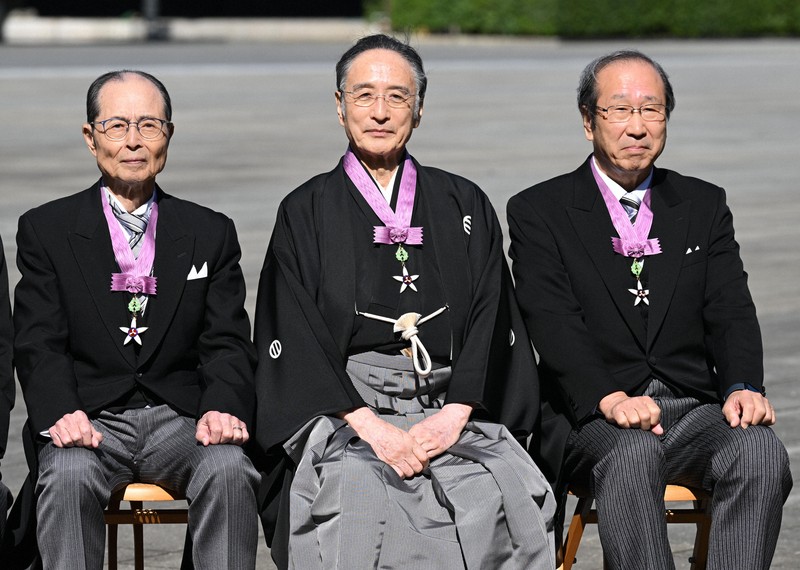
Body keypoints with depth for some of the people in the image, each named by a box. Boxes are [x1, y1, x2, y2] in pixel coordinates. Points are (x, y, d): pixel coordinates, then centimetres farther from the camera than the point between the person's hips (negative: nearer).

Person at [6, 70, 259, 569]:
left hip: (181, 418, 1)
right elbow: (40, 345, 1)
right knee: (68, 477, -34)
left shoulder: (211, 234, 14)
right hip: (89, 418, -1)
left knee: (230, 471, -30)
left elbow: (227, 343, 7)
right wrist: (62, 412, -21)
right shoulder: (46, 230, 9)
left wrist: (222, 408, -16)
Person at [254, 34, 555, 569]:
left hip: (453, 409, 1)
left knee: (512, 495, -30)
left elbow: (491, 321, 8)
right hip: (343, 410, -1)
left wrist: (454, 416, -10)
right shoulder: (307, 212, 10)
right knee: (357, 498, -35)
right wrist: (370, 426, -13)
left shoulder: (465, 206, 16)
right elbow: (294, 338, 1)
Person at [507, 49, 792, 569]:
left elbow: (730, 311, 7)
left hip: (697, 409, 3)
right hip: (592, 417, -3)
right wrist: (612, 400, -26)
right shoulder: (539, 211, 6)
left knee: (761, 452, -29)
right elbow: (554, 324, -8)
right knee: (631, 457, -37)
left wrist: (743, 387, -15)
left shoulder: (704, 205, 17)